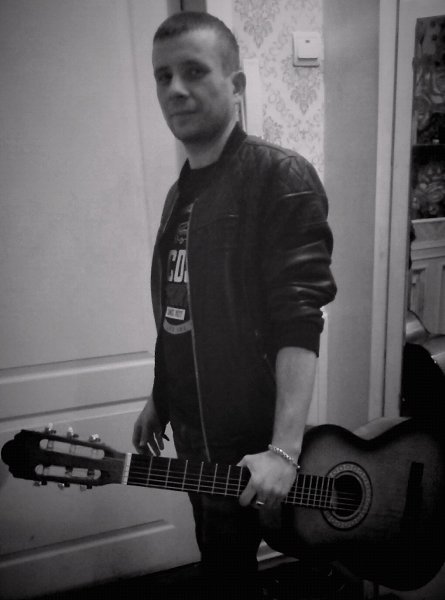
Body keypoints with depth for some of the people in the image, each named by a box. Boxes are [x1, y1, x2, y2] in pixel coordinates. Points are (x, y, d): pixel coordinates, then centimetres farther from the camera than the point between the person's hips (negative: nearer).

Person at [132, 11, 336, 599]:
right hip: (193, 434, 7)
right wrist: (159, 398, 17)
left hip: (249, 447, -7)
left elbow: (299, 323, -23)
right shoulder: (181, 192, 9)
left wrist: (284, 450, -28)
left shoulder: (280, 179, -16)